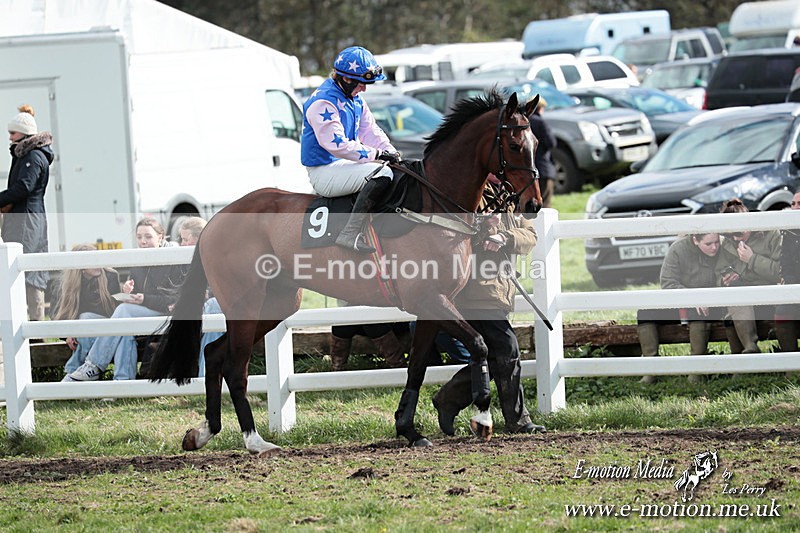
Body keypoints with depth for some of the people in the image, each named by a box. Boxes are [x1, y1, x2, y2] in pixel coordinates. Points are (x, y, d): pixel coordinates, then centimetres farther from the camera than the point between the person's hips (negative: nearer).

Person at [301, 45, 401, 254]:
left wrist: (390, 152, -2)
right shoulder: (323, 103, -20)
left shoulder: (355, 99, 12)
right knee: (381, 173, -29)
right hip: (324, 172, -11)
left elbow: (370, 130, 15)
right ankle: (351, 234, -34)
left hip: (344, 164, 11)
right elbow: (338, 144, -26)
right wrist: (376, 154, -23)